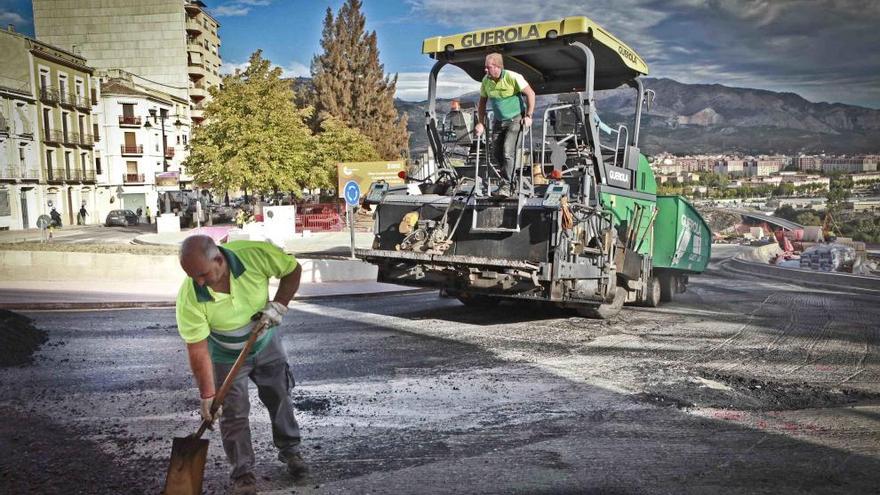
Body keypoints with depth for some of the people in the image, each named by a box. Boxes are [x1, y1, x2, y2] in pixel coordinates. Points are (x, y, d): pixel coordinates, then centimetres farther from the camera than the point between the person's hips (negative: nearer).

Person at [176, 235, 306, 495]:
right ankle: (243, 473, 20)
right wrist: (208, 396, -24)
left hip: (267, 343, 2)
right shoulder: (189, 298, -34)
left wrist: (278, 304, -26)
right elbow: (198, 350, -27)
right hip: (227, 356, -2)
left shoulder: (255, 254, -34)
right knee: (233, 415, 0)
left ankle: (289, 450, 37)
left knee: (280, 399, 15)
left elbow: (293, 270, -15)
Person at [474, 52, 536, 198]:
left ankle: (506, 185, -11)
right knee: (496, 153, 8)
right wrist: (481, 123, 1)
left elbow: (530, 93, -14)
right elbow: (482, 103, 8)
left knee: (508, 152, -17)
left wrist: (528, 116, -16)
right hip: (499, 121, 6)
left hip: (515, 119, -6)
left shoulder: (512, 77, -20)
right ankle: (510, 177, 30)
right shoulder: (486, 81, -4)